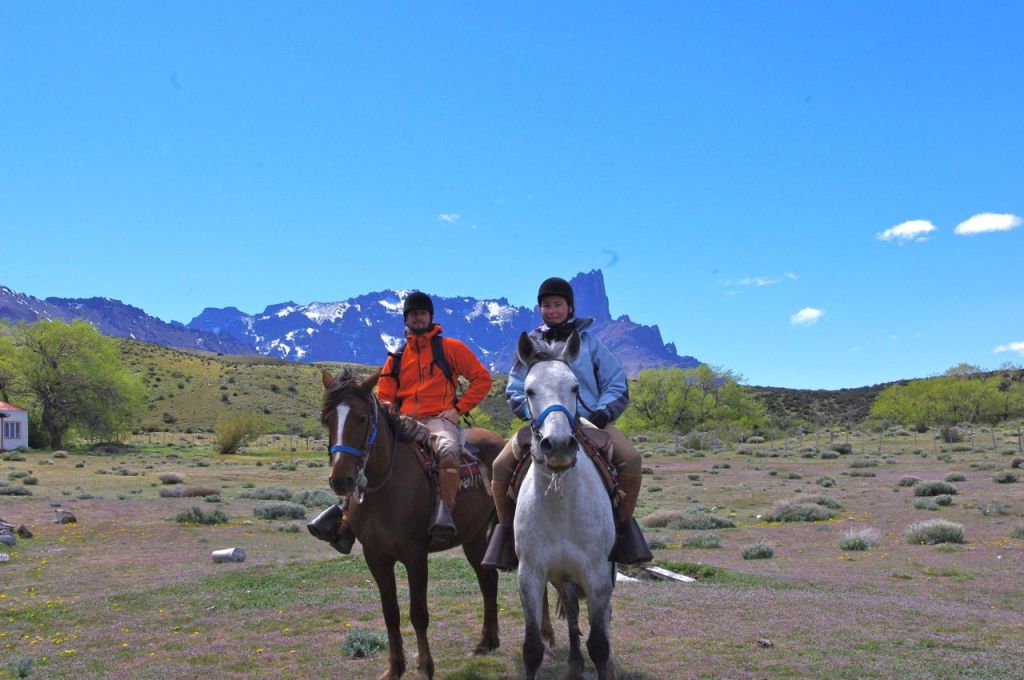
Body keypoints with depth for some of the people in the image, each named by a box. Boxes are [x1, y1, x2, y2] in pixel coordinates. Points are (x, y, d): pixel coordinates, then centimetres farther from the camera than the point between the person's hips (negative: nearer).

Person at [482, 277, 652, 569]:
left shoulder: (589, 342, 10)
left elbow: (617, 385, 7)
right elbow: (515, 391, 10)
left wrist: (602, 413, -11)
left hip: (589, 420, 0)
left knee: (631, 458, -27)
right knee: (501, 467, -23)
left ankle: (623, 524, -5)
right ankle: (507, 528, 0)